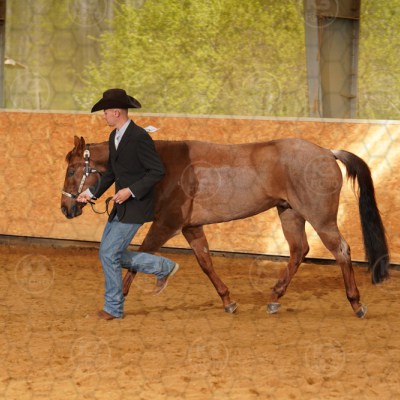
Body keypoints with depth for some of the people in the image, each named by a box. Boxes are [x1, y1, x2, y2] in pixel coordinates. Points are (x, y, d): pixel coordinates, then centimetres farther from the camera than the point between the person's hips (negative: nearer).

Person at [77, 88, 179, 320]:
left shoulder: (140, 138, -20)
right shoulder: (114, 137, 8)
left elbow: (158, 171, -21)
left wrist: (130, 190, -26)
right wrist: (91, 193, 11)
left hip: (136, 207, -10)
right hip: (121, 206, 10)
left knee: (109, 254, -8)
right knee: (111, 255, 11)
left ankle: (114, 308, 7)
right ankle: (164, 268, 22)